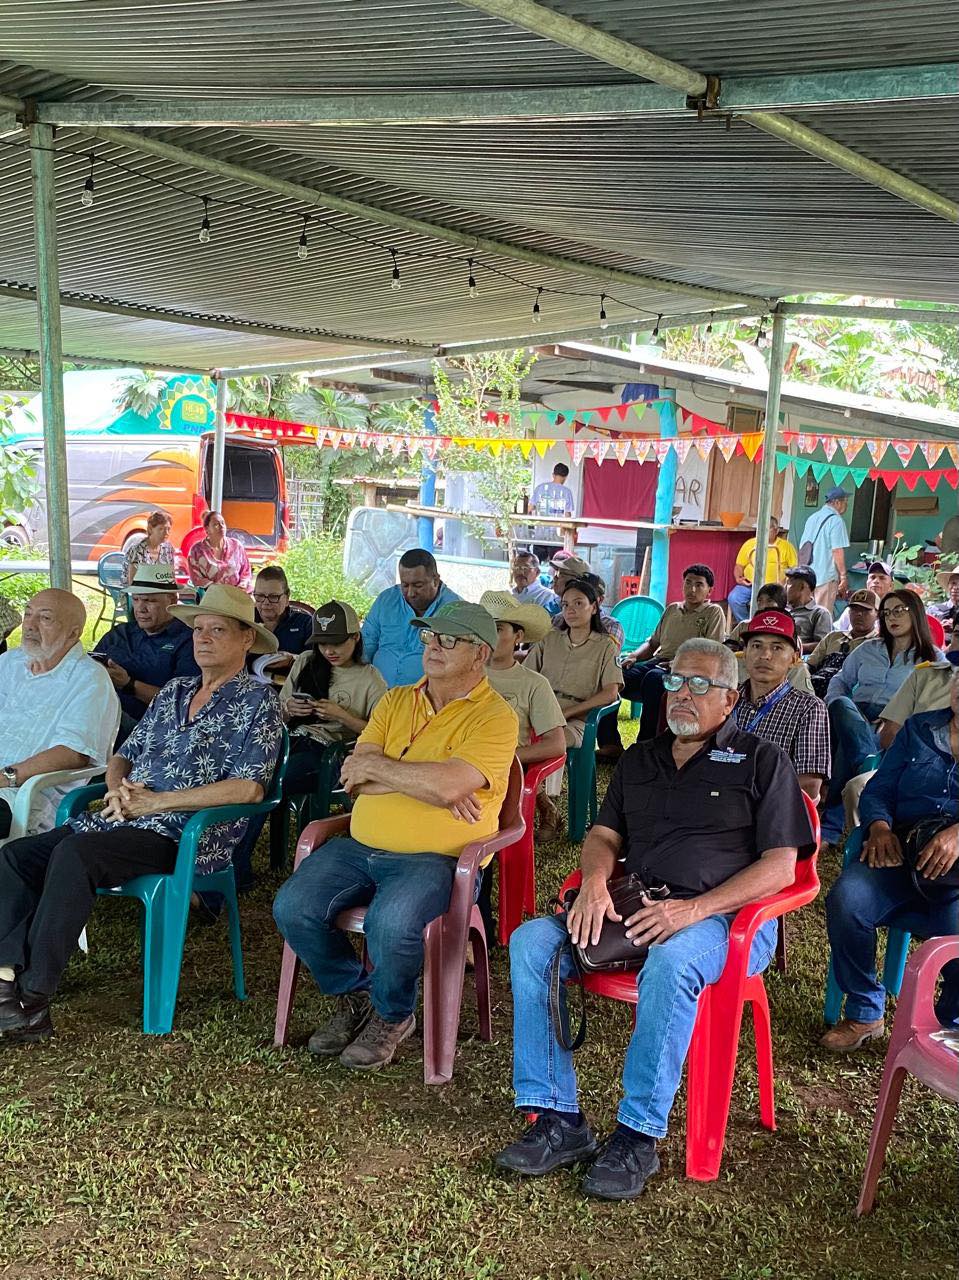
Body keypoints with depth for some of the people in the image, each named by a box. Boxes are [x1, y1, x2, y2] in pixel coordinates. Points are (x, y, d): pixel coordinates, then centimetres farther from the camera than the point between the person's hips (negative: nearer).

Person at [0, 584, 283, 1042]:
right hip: (121, 820, 8)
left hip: (185, 836, -8)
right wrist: (117, 787, -1)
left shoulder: (257, 701, -3)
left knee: (74, 853, -30)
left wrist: (156, 802, -13)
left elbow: (250, 788, -15)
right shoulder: (173, 691, 20)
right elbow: (123, 755, 25)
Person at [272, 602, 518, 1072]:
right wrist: (426, 782, -12)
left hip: (437, 858, -6)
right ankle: (354, 995, 13)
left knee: (390, 923, -32)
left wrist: (376, 765, -9)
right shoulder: (395, 701, 12)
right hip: (360, 846, 6)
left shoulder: (495, 717, -7)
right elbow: (354, 780, 2)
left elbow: (449, 787, -23)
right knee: (292, 908, -14)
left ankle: (393, 1015, 2)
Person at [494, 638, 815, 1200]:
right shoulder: (640, 759, 23)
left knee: (669, 963, -39)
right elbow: (604, 837, 19)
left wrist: (695, 908, -17)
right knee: (531, 942, -18)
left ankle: (638, 1137, -24)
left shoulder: (762, 761, 7)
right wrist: (596, 882, -7)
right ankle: (559, 1118, -15)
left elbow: (780, 866, -2)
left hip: (727, 916, -5)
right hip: (633, 909, 5)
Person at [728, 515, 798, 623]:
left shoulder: (786, 546, 8)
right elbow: (739, 566, 17)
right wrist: (738, 578, -3)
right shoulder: (750, 543, 14)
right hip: (749, 585, 2)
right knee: (734, 598, -25)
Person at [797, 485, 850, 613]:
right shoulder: (836, 521, -11)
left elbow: (802, 548, 18)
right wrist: (843, 576, -10)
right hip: (826, 576, -7)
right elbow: (837, 551, -15)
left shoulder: (812, 518, 13)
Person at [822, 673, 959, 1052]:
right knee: (846, 901, -26)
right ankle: (864, 1014, -5)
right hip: (901, 851, 3)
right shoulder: (919, 729, 17)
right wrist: (879, 828, -8)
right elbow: (877, 791, 13)